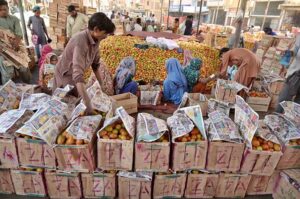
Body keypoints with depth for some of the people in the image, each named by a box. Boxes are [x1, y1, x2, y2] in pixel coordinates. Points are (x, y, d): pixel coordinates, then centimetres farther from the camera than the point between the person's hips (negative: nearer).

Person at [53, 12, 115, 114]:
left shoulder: (95, 40, -10)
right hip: (65, 76, -7)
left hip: (75, 77, 7)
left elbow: (95, 64, 3)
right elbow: (78, 75, -43)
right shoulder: (81, 41, -35)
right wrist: (88, 105, -48)